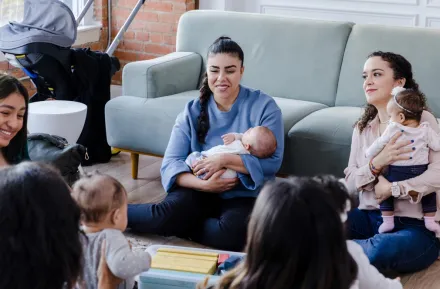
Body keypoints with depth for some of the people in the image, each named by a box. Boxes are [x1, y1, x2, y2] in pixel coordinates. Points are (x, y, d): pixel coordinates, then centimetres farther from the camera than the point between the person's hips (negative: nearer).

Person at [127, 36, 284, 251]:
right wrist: (203, 184, -23)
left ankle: (180, 226, -9)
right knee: (167, 214, -31)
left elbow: (272, 162, -14)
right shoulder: (193, 111, 3)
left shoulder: (263, 106, -4)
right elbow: (171, 163, -5)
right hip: (200, 191, 1)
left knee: (233, 233, -36)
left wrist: (225, 160, -24)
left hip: (244, 196, -1)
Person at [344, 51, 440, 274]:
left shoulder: (422, 120, -4)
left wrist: (390, 189, -17)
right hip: (369, 217, 3)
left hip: (415, 225, -3)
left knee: (383, 250, -37)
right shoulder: (362, 128, 11)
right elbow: (350, 182, 3)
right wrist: (377, 164, -16)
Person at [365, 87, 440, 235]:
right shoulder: (426, 129, -6)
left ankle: (387, 220, 14)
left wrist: (368, 154, 17)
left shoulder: (392, 129, -9)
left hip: (397, 174, -2)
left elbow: (379, 144, -1)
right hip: (421, 173, 2)